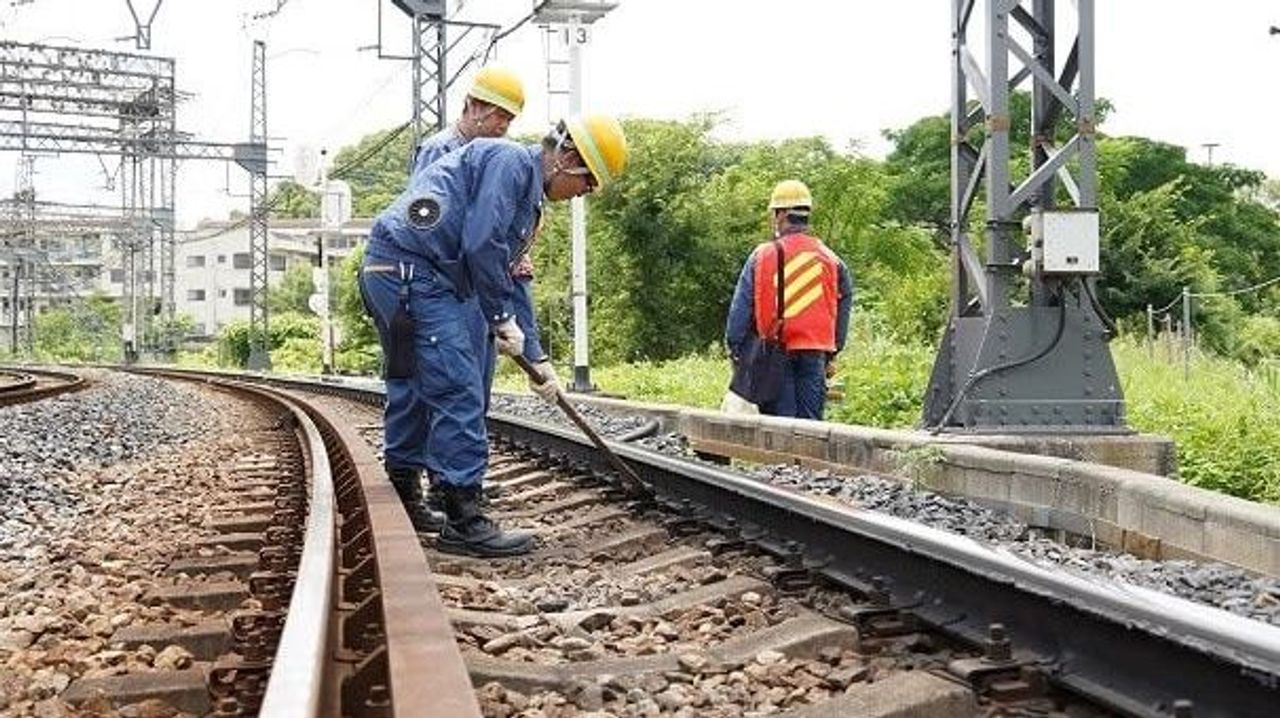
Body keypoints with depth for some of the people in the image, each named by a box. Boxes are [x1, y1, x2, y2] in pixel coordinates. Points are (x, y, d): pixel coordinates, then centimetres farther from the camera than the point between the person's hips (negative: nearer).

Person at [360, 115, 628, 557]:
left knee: (449, 396, 13)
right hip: (408, 268, -11)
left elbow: (510, 280, 29)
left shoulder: (528, 197, 24)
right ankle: (464, 521, -5)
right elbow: (481, 245, -19)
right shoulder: (509, 162, -7)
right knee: (459, 394, -10)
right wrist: (503, 319, -8)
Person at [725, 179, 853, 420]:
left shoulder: (763, 255, -3)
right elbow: (844, 305, 7)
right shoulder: (829, 259, 3)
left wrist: (734, 345, 7)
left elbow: (741, 306, -2)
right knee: (810, 419, 6)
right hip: (815, 351, 2)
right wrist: (832, 353, 14)